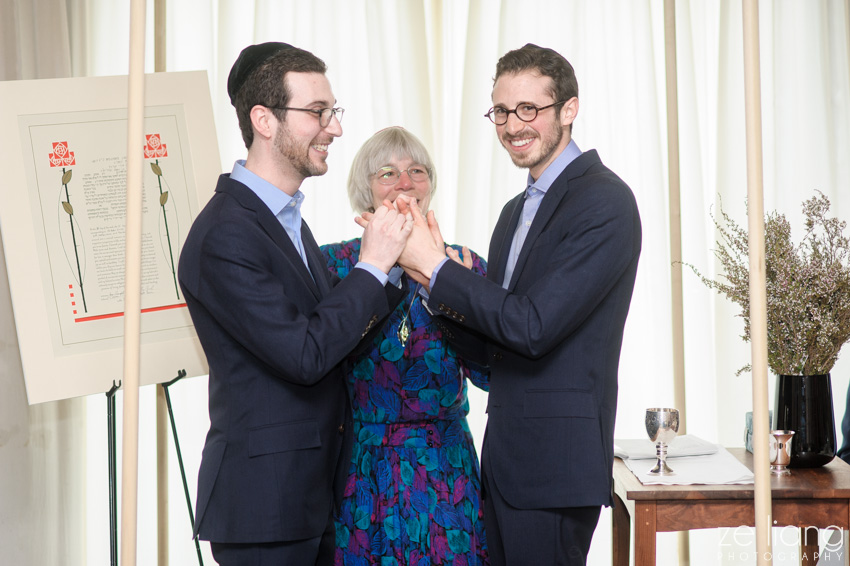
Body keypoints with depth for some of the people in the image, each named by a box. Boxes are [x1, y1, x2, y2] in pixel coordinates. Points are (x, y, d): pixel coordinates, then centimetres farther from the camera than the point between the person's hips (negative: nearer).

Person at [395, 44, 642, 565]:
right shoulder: (517, 211, 16)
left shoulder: (604, 201, -12)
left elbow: (534, 326, -20)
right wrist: (431, 278, -5)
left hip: (555, 465, -9)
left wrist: (435, 266, -16)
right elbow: (490, 344, 13)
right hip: (505, 460, 9)